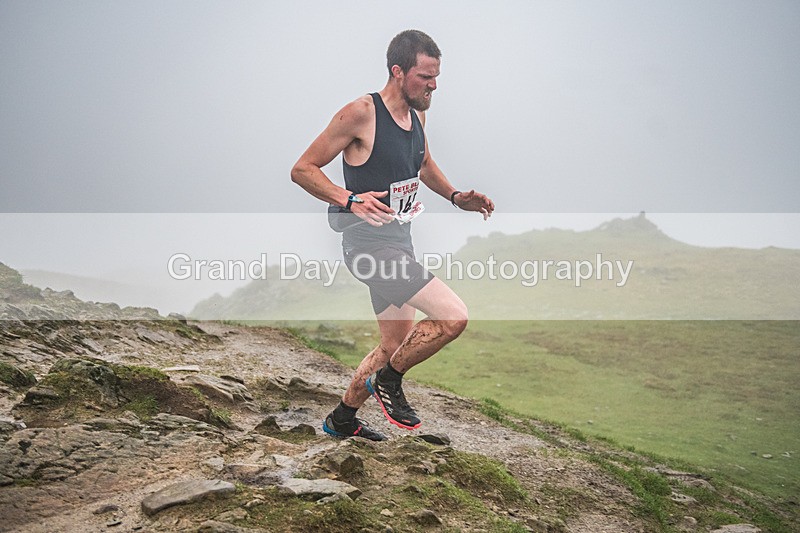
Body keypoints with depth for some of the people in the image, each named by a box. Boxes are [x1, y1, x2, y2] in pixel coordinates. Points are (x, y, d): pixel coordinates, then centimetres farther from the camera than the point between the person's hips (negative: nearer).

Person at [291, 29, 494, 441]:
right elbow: (302, 169, -15)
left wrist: (455, 197, 12)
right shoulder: (361, 113, -16)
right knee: (453, 317, -21)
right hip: (370, 244, -9)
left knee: (396, 345, 19)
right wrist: (350, 199, -29)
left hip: (398, 243, 9)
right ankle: (388, 380, 3)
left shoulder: (417, 113, 9)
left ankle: (341, 420, 38)